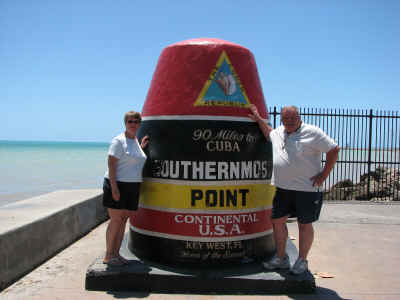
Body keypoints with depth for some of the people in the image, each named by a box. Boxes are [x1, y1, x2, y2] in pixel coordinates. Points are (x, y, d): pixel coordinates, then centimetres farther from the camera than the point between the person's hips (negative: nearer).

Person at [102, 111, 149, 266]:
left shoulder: (136, 141, 14)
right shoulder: (119, 141, -10)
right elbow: (111, 164, -16)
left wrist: (142, 147, 11)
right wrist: (114, 188, -22)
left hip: (132, 187, 7)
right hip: (117, 184, -7)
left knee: (123, 220, 10)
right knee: (116, 220, -4)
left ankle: (116, 254, 20)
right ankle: (108, 256, 8)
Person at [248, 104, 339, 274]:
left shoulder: (312, 133, -7)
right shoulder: (278, 132, 12)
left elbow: (334, 150, -7)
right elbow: (269, 133, 36)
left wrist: (324, 174, -10)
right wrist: (258, 119, 27)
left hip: (306, 188, -6)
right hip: (283, 187, 6)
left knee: (304, 224, 5)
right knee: (277, 221, 10)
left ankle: (302, 261, 22)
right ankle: (281, 258, 26)